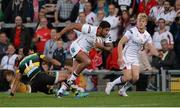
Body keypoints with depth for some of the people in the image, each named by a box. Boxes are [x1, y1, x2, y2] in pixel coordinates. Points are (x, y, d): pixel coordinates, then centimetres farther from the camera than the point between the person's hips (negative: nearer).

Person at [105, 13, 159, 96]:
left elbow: (151, 48, 2)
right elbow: (120, 43, -14)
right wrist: (120, 57, -22)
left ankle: (122, 90, 12)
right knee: (128, 77, -15)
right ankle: (111, 84, 6)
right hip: (126, 56, -5)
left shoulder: (147, 36, 2)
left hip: (135, 58, 5)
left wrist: (158, 54, -22)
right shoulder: (132, 31, -15)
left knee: (136, 77, -10)